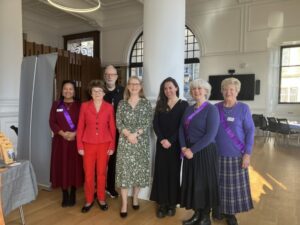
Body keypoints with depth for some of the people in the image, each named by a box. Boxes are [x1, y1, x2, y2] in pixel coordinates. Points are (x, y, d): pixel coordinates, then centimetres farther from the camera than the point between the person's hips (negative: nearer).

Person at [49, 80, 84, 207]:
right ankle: (65, 196, 14)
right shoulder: (56, 105, 8)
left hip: (76, 140, -1)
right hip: (60, 140, 1)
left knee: (75, 166, 2)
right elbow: (52, 122, 2)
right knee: (62, 167, 3)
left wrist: (74, 133, -15)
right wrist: (63, 133, -12)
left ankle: (73, 195, 15)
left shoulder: (79, 105, 4)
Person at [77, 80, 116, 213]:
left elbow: (112, 128, 2)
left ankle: (101, 199, 28)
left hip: (104, 144, 0)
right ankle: (89, 200, 25)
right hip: (88, 144, 0)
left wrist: (112, 146, -1)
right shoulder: (85, 106, 0)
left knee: (102, 173, 10)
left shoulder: (109, 107, -1)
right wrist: (80, 146, -2)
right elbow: (80, 127, 1)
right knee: (88, 174, 6)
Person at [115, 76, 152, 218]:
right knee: (124, 170, 0)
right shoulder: (122, 103, 6)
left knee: (139, 169, 8)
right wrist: (128, 134, -14)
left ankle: (135, 198, 29)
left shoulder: (146, 103, 2)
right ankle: (124, 205, 11)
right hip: (125, 141, 0)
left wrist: (135, 134, -15)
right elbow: (118, 123, 0)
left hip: (141, 142, 0)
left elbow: (148, 123, -4)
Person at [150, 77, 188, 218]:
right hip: (161, 144, 3)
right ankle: (162, 204, 15)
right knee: (161, 172, 4)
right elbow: (155, 124, 1)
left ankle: (172, 203, 19)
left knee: (173, 173, 6)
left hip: (175, 144, -2)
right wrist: (162, 139, -13)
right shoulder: (160, 104, 8)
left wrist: (171, 141, -15)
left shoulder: (183, 105, -1)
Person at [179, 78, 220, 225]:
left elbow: (210, 135, -18)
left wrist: (192, 150, -17)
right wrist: (184, 147, -9)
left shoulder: (211, 109, -10)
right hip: (189, 151, 6)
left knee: (204, 183, 5)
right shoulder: (189, 109, 10)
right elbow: (181, 129, 6)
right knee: (192, 182, 13)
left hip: (205, 152, -6)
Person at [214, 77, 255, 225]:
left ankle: (230, 213, 24)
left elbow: (250, 131, -4)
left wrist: (247, 154, -10)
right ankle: (219, 209, 29)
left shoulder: (243, 108, -4)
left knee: (235, 185, 5)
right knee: (220, 184, 9)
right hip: (218, 154, 2)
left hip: (236, 155, -1)